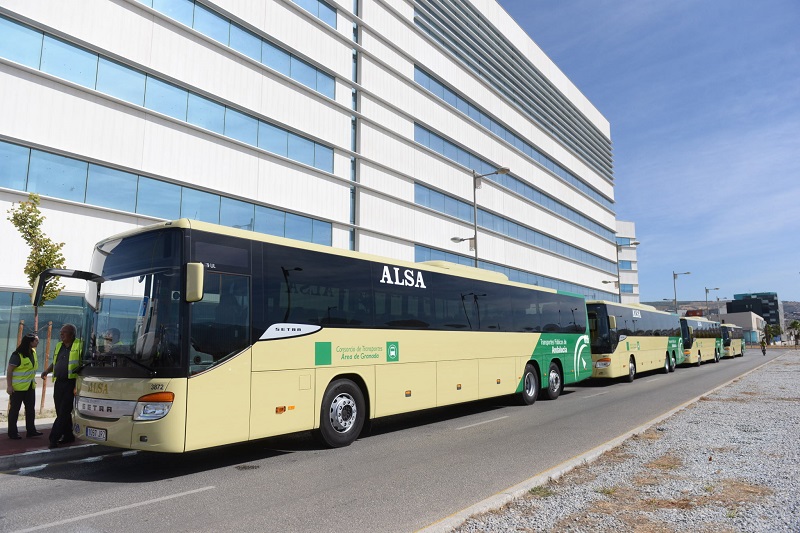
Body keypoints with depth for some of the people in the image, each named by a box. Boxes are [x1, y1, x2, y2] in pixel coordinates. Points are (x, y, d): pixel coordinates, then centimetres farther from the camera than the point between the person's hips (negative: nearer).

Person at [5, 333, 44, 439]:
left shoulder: (33, 352, 5)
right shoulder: (17, 355, -17)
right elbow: (9, 371, -16)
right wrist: (9, 386, -19)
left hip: (30, 386, 7)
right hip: (18, 387, -7)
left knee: (31, 409, 8)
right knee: (14, 410, 4)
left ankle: (31, 430, 14)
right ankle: (12, 433, 13)